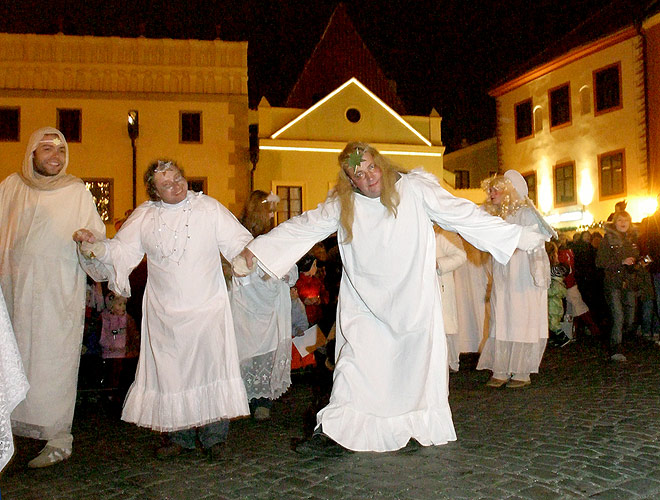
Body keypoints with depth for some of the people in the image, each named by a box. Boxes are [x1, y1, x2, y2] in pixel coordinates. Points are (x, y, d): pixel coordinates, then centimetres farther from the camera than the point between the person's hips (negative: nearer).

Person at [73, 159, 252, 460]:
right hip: (164, 313, 2)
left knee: (211, 367, -4)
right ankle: (180, 437, 23)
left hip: (207, 307, -2)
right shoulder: (144, 216, 6)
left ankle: (214, 437, 11)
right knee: (170, 374, 8)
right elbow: (120, 252, 7)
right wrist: (93, 245, -10)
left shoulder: (209, 208, 0)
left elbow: (239, 243, 0)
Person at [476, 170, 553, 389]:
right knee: (500, 321, 4)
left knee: (522, 321, -2)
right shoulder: (494, 216, 13)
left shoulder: (526, 213, -6)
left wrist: (538, 276, -16)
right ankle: (500, 371, 8)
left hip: (523, 279, -6)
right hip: (501, 280, 6)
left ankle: (522, 372, 6)